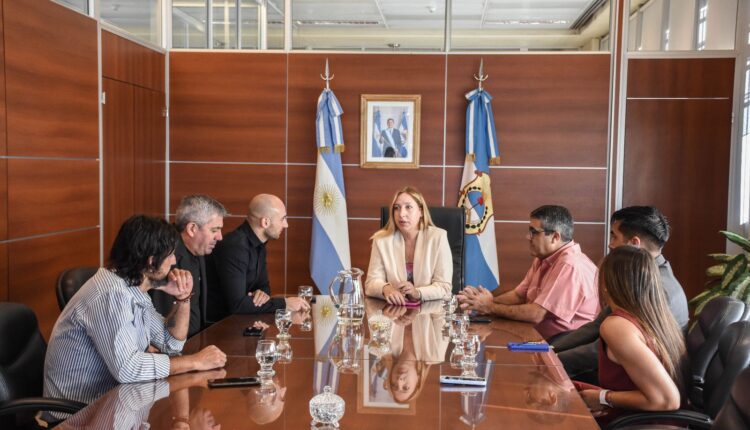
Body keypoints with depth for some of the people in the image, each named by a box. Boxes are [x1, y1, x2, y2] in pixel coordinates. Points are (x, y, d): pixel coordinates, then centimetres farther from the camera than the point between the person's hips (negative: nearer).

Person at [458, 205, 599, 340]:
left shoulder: (570, 266, -23)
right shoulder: (543, 258, 8)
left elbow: (536, 314, -24)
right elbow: (518, 295, 12)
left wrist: (491, 307, -14)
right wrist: (488, 301, -5)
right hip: (544, 338, 8)